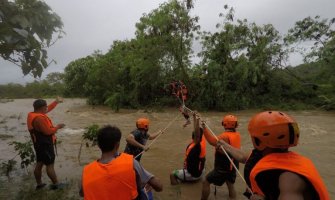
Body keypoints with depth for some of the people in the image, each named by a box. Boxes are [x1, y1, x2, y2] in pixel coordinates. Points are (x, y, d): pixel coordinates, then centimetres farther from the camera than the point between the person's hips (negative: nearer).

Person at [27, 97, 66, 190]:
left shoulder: (33, 114, 6)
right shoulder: (39, 118, -26)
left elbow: (48, 109, 19)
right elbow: (48, 131, -26)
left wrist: (56, 101, 22)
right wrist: (57, 127, -10)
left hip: (39, 144, 10)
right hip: (45, 145, -10)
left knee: (39, 164, 17)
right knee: (50, 165, 1)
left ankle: (39, 184, 28)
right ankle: (55, 184, 12)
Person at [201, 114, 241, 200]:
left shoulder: (225, 136, -25)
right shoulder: (237, 135, -1)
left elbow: (212, 141, -42)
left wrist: (204, 128, -43)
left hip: (223, 167, -8)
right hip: (233, 166, 8)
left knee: (206, 182, 6)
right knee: (231, 185, 23)